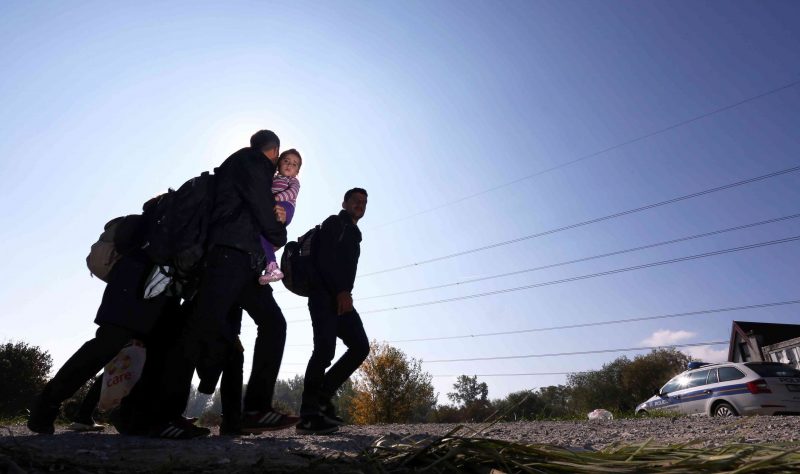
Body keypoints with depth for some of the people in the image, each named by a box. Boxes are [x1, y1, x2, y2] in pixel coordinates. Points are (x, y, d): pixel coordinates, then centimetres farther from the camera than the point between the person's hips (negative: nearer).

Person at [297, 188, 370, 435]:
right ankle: (308, 415, -13)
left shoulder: (353, 236, 31)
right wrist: (341, 291, -20)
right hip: (325, 295, -9)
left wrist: (344, 293, 9)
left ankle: (321, 398, 3)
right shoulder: (334, 223, 4)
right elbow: (325, 259, -12)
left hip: (339, 297, 9)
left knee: (360, 346, -4)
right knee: (325, 349, -19)